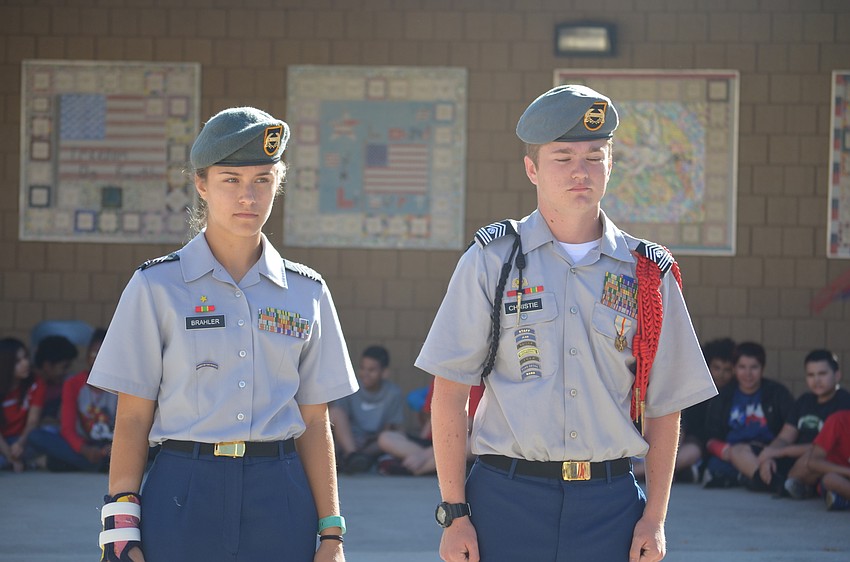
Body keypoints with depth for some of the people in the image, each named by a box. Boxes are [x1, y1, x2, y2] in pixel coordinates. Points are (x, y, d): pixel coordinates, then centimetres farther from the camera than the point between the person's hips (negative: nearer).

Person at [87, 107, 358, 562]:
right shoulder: (157, 287, 2)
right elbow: (132, 419, 0)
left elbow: (314, 422, 9)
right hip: (184, 497, -2)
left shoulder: (306, 292, 9)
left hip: (280, 503, 2)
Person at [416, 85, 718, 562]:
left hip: (611, 503, 1)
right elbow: (450, 394, 1)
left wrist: (655, 517, 2)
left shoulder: (649, 275, 7)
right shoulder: (492, 262, 2)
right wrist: (454, 513, -4)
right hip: (506, 499, -1)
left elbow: (664, 406, 10)